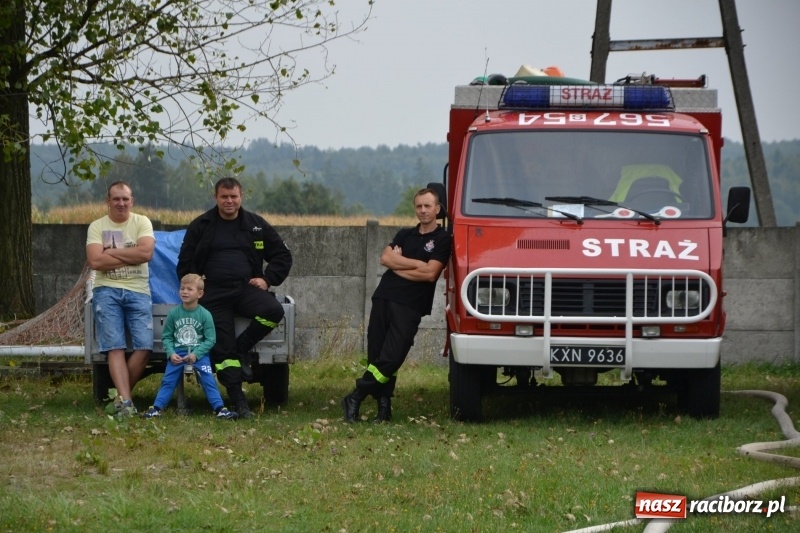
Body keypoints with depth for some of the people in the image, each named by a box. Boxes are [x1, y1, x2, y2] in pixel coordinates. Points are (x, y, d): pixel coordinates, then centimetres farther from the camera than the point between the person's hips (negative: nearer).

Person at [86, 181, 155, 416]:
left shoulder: (142, 222, 7)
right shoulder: (97, 226, 5)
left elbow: (146, 253, -10)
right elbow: (95, 261, -9)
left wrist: (112, 252, -8)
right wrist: (130, 256, -7)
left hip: (138, 291, 1)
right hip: (107, 291, -1)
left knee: (144, 347, -12)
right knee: (115, 347, -13)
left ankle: (121, 395, 2)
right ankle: (125, 400, -21)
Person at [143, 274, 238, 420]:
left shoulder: (205, 315, -5)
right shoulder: (173, 313, 1)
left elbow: (210, 339, -5)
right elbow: (166, 337, 5)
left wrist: (195, 354, -16)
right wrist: (171, 353, -12)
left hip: (199, 354, -2)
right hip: (177, 354, 2)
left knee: (209, 381, -11)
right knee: (168, 381, -3)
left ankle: (220, 409, -12)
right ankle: (156, 408, -1)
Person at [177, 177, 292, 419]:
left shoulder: (256, 225, 10)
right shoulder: (201, 226, 8)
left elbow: (282, 255, 15)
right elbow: (185, 263, 12)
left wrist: (267, 280, 1)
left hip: (246, 289, 1)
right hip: (213, 294, -1)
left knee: (274, 310, -29)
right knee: (222, 348, -11)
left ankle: (243, 348, -8)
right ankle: (238, 401, -9)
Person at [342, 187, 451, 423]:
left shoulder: (442, 240, 3)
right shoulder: (405, 235, 20)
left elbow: (430, 273, -10)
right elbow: (385, 258, 3)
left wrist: (398, 265, -1)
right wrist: (417, 264, -6)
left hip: (410, 306, -5)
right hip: (383, 298, 5)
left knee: (391, 359, -14)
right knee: (376, 356, -2)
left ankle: (355, 399, -9)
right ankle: (384, 407, 0)